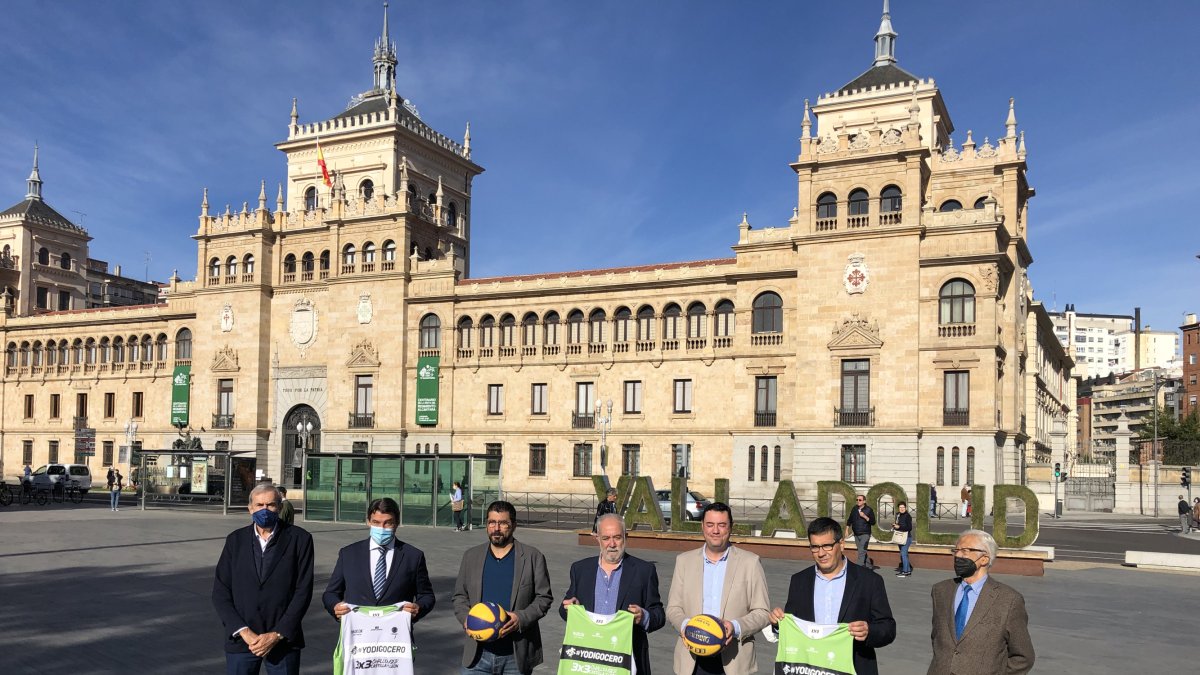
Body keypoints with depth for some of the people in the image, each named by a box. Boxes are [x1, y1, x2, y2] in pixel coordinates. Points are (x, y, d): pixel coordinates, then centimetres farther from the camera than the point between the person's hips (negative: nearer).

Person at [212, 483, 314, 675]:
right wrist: (243, 631, -9)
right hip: (241, 639, 2)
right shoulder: (235, 540, 4)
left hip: (283, 639, -2)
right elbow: (220, 592, 2)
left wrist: (277, 635, -11)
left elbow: (303, 591, -6)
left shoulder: (299, 539, -3)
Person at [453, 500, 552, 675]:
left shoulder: (533, 557, 1)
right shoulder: (471, 556, 10)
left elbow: (544, 597, 0)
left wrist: (521, 618, -15)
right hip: (478, 652, 2)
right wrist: (465, 619, -6)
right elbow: (460, 596, 14)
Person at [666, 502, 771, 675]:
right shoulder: (684, 560, 10)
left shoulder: (750, 562, 3)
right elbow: (673, 608, 11)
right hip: (693, 660, 2)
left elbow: (763, 612, 1)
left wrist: (736, 626, -16)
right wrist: (685, 624, -11)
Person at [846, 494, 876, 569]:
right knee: (862, 552, 15)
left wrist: (864, 516, -20)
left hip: (865, 534, -5)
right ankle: (869, 566, 30)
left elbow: (873, 522, -10)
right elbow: (850, 520, 15)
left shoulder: (869, 510, -7)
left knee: (862, 552, -15)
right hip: (856, 534, 5)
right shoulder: (854, 509, 6)